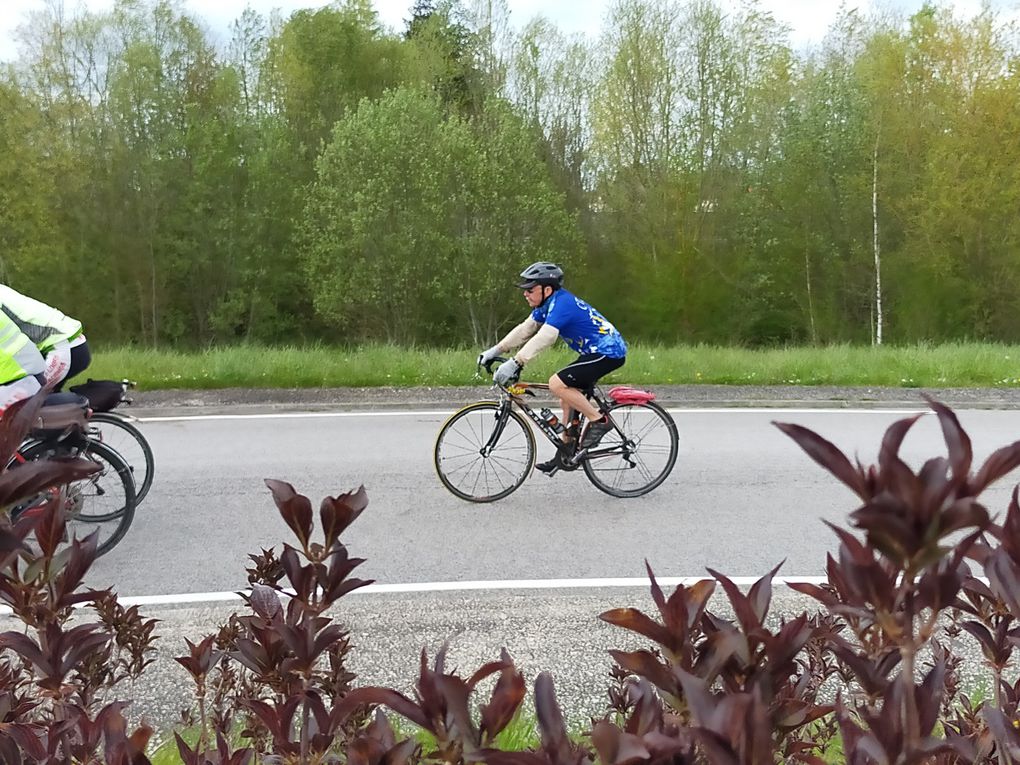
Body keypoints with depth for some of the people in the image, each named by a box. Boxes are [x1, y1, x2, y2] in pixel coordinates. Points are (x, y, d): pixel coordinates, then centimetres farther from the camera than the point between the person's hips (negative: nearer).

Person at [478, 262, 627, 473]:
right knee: (568, 395, 12)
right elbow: (524, 330, 10)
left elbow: (543, 339, -33)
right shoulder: (548, 304, 8)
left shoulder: (562, 304, -22)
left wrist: (514, 363, -38)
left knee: (557, 384, -19)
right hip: (597, 351, 10)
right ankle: (565, 453, 19)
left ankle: (599, 420, -7)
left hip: (608, 352, -10)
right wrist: (495, 351, 4)